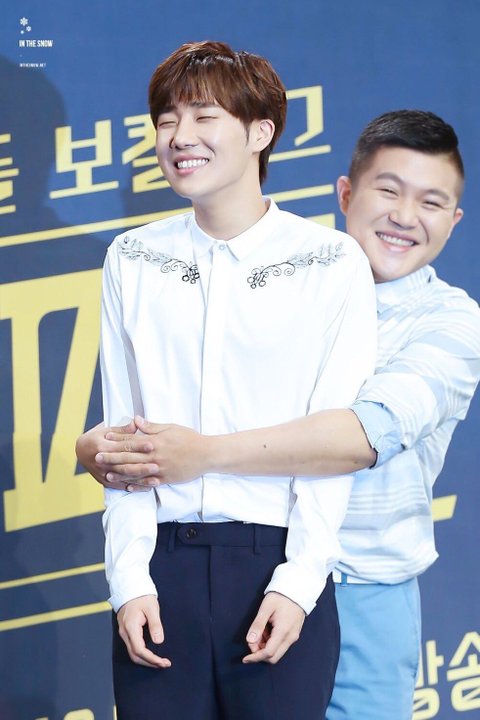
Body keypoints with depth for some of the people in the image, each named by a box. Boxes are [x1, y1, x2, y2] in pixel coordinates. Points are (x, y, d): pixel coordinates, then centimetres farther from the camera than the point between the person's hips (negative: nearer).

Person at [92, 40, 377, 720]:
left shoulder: (332, 262, -1)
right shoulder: (132, 261, 9)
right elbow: (123, 431, 6)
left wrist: (298, 582, -10)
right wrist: (130, 579, -3)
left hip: (278, 557, -2)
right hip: (162, 561, 2)